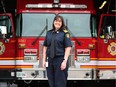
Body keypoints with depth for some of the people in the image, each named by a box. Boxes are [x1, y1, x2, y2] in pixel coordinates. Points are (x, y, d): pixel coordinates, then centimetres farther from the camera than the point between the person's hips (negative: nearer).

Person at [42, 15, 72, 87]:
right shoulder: (49, 33, 12)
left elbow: (68, 48, -8)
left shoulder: (65, 33, -2)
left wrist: (65, 61, -16)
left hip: (60, 60, -5)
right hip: (50, 60, 5)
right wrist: (44, 60, 8)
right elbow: (45, 47, 14)